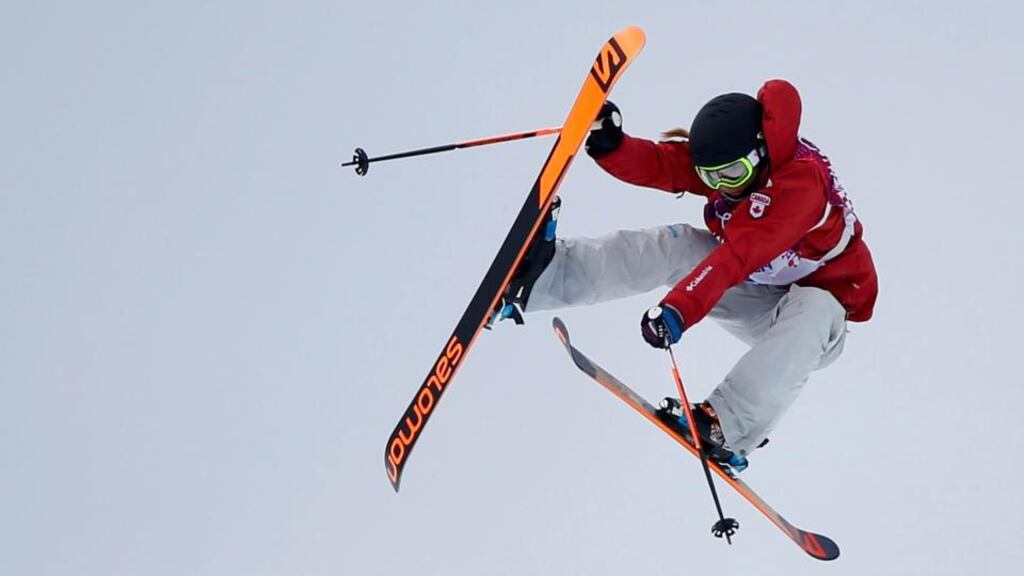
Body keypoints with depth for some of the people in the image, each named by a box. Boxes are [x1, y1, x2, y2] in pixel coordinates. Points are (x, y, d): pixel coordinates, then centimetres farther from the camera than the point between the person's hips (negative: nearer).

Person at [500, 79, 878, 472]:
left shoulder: (801, 179, -32)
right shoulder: (724, 159, -10)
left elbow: (738, 256, -44)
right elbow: (656, 164, -19)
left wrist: (680, 309, -54)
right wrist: (610, 144, -40)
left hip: (819, 304, -6)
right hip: (751, 290, 6)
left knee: (812, 310, -40)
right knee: (673, 246, -16)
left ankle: (728, 427, -46)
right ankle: (545, 274, -32)